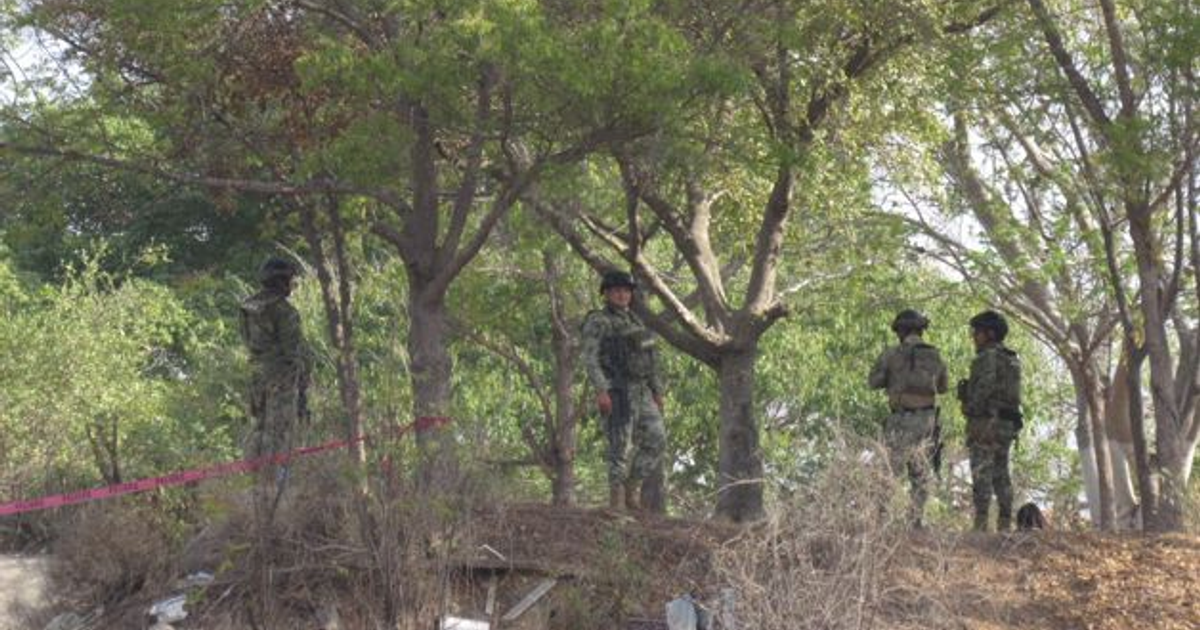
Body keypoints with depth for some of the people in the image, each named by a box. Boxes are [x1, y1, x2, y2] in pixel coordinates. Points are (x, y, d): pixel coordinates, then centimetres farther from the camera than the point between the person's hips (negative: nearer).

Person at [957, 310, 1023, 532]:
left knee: (982, 474, -9)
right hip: (1007, 424, 9)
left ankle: (980, 526, -14)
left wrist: (972, 413, -16)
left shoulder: (987, 356, -10)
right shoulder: (1012, 360, 17)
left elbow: (983, 388, -21)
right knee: (1001, 475, 11)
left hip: (986, 422, -9)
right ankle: (1005, 525, 9)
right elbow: (1012, 396, 18)